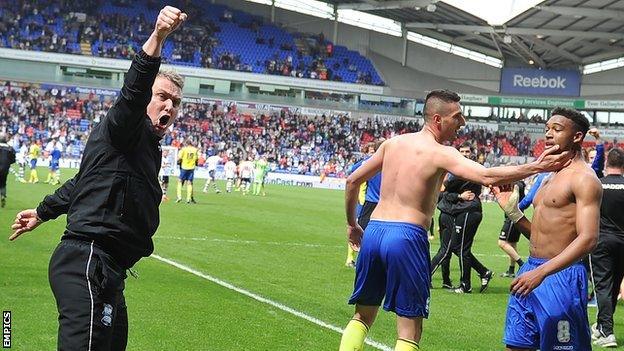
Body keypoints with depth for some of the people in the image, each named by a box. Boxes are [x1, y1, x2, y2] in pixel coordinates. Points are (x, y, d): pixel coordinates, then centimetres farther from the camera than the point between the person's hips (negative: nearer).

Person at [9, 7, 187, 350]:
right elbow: (133, 92, -29)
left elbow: (80, 182, 33)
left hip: (104, 272, 11)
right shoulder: (124, 128, -5)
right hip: (89, 263, -11)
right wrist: (157, 38, -45)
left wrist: (43, 212, 44)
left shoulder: (146, 143, 23)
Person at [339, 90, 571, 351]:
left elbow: (352, 181, 17)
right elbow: (487, 177, -22)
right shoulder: (441, 154, -7)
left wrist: (352, 224, 27)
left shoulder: (392, 143, 12)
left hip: (374, 231, 6)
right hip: (407, 236, -6)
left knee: (362, 316, 20)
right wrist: (537, 167, -18)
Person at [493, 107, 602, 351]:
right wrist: (512, 210, 8)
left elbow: (588, 239, -21)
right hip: (532, 271, 9)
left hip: (560, 276, -9)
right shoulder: (552, 177, 19)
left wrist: (541, 272, -29)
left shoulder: (584, 178, -10)